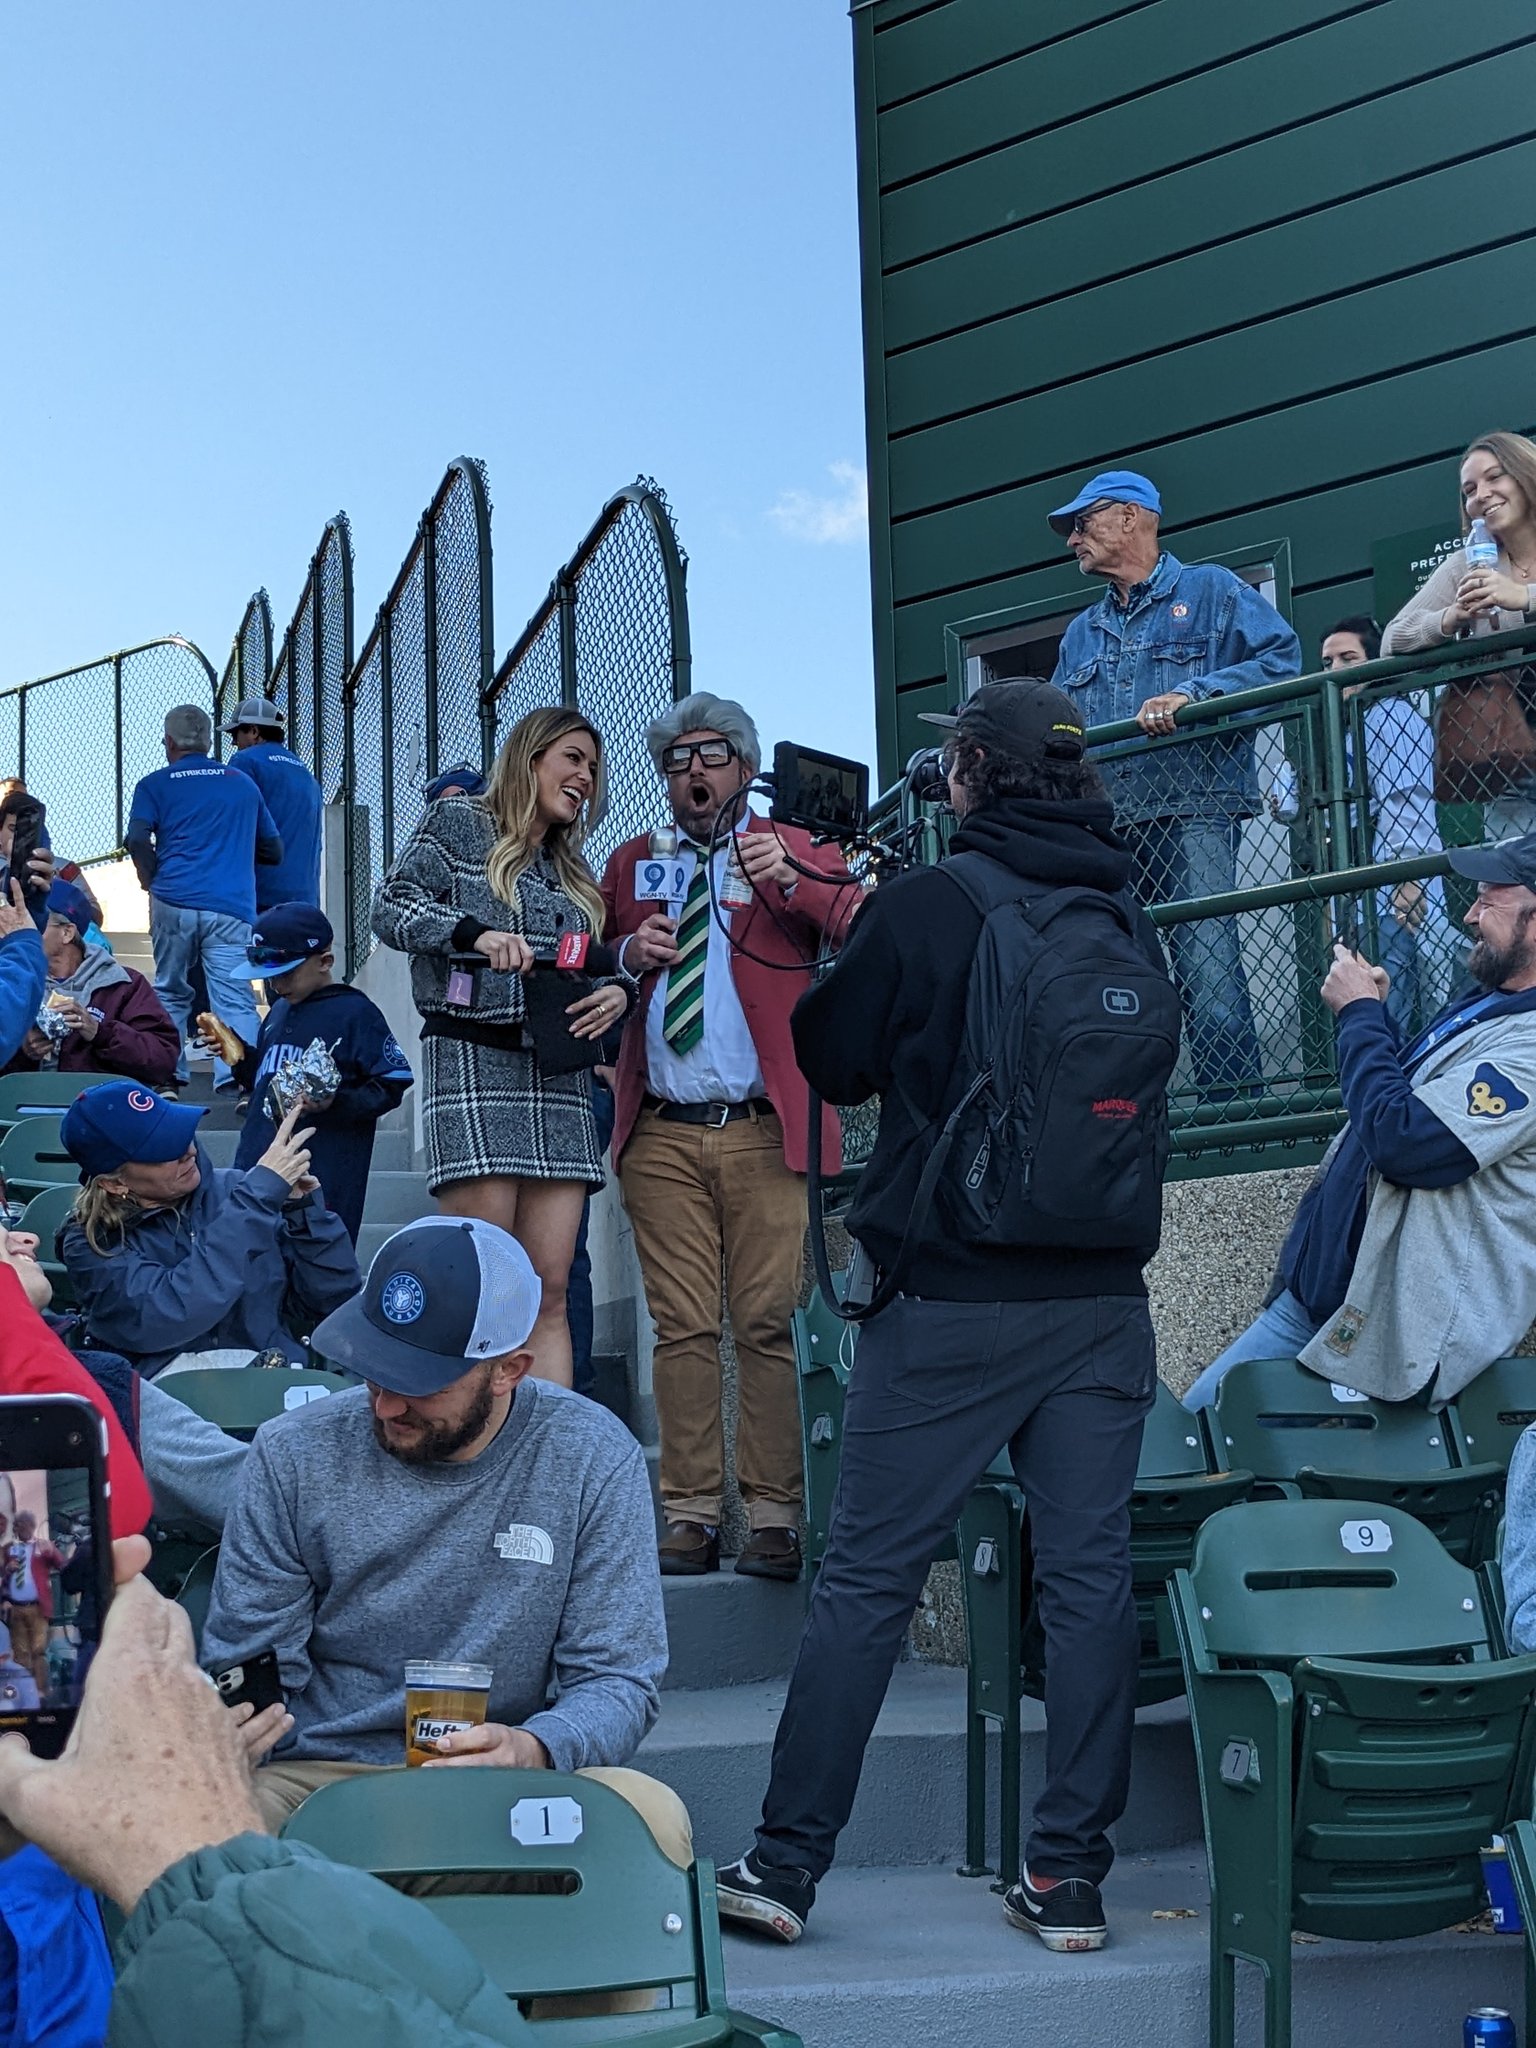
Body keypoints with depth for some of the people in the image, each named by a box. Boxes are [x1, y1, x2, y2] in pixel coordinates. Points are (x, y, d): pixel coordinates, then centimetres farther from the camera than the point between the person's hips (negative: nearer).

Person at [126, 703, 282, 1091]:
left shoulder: (155, 785, 9)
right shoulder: (243, 784, 18)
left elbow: (137, 840, -6)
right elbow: (273, 851, 21)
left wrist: (151, 879, 10)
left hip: (173, 902, 0)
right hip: (232, 908, 0)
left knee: (170, 993, 16)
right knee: (234, 999, -6)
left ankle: (167, 1076, 15)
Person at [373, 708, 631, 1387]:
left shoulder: (573, 872, 24)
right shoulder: (460, 824, 7)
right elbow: (391, 906, -3)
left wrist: (617, 991, 1)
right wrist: (474, 932, -19)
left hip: (559, 1077, 6)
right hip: (474, 1067, -6)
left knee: (549, 1291, -1)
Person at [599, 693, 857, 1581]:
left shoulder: (796, 852, 10)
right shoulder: (630, 865, 19)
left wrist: (788, 877, -21)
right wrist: (627, 955, 1)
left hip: (767, 1131, -2)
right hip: (663, 1133, 3)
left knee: (771, 1324, -6)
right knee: (682, 1328, 0)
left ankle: (776, 1516, -2)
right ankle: (690, 1513, 4)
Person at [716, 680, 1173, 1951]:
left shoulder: (925, 905, -8)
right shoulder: (1128, 917, 6)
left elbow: (832, 1058, 3)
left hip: (951, 1302, -4)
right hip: (1104, 1299, 4)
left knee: (866, 1579, 2)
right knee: (1091, 1574, 7)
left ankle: (787, 1863, 7)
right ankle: (1071, 1877, 11)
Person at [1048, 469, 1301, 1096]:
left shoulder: (1210, 590, 10)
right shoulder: (1081, 633, 28)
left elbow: (1282, 656, -4)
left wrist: (1191, 693, -15)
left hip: (1192, 814, -6)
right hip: (1103, 828, 6)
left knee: (1206, 968, -17)